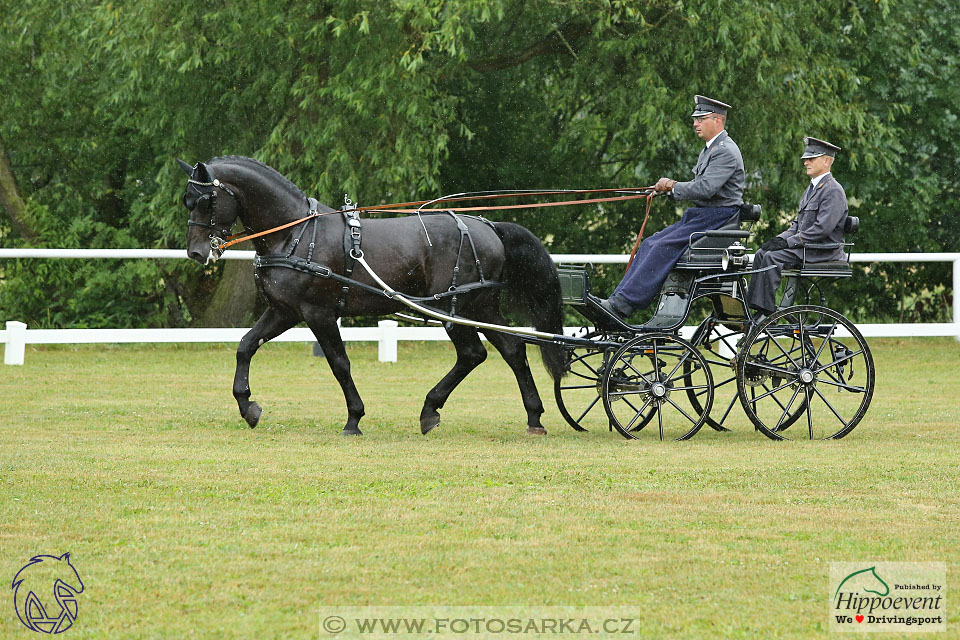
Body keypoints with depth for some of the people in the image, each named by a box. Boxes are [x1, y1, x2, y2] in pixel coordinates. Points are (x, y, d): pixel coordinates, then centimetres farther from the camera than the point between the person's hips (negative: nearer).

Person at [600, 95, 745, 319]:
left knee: (664, 247, -23)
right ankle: (618, 299, -8)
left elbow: (705, 188, -24)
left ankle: (624, 304, -28)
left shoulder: (726, 152, -14)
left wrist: (673, 187, -12)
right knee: (650, 244, -2)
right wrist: (672, 186, 1)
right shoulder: (709, 150, 20)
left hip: (717, 218, -10)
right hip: (700, 215, 10)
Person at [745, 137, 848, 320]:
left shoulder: (833, 190, -13)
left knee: (772, 257, -24)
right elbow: (798, 223, 23)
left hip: (823, 253, -10)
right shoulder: (812, 188, 19)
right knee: (761, 254, -3)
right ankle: (755, 307, -8)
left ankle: (767, 312, -23)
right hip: (806, 247, 10)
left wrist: (788, 242, -19)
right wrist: (781, 238, 2)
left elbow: (823, 228, -22)